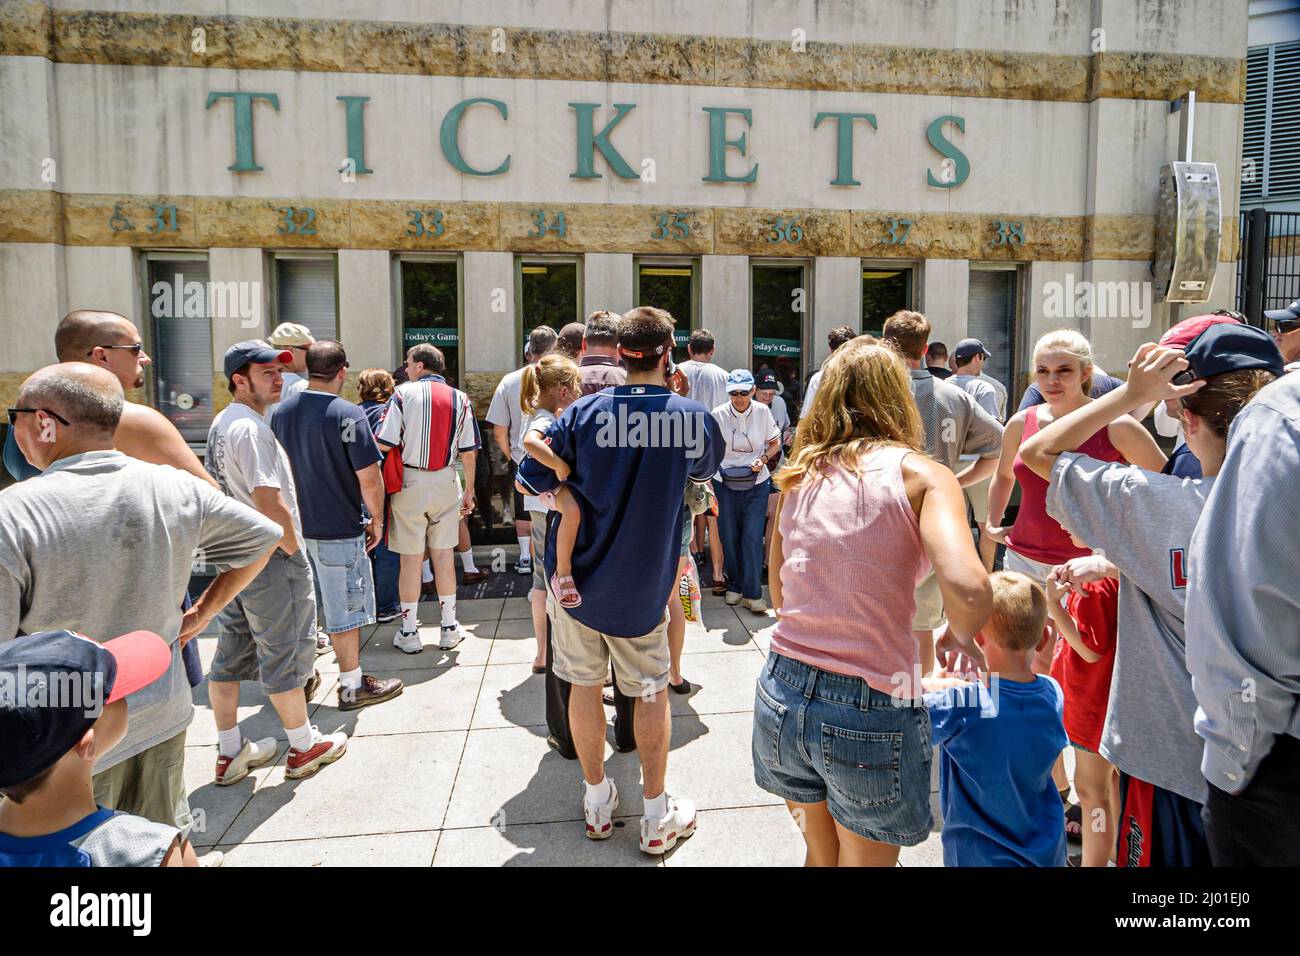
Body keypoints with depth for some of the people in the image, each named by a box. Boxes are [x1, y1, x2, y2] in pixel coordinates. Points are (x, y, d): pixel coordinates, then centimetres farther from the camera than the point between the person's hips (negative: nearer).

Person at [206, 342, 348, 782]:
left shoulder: (220, 424, 12)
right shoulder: (251, 428, -20)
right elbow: (270, 502, -25)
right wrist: (293, 547, -12)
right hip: (269, 558, -10)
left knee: (231, 653, 15)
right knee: (284, 651, 3)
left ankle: (230, 751, 27)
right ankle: (304, 747, 18)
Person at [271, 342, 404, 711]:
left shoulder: (282, 411, 3)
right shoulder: (348, 414, -18)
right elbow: (369, 477, -18)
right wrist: (376, 519, -4)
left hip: (295, 525, 7)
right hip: (339, 529, -6)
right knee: (345, 609, 5)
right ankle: (352, 687, 16)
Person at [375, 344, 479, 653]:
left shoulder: (404, 393, -7)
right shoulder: (460, 399, 2)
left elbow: (384, 444, -12)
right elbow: (468, 452, 1)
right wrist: (469, 490, 11)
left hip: (410, 481, -2)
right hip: (446, 481, 3)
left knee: (410, 558, 6)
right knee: (444, 555, 12)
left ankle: (409, 633, 16)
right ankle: (449, 628, 20)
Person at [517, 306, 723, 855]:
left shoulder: (584, 412, -11)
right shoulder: (693, 417, -10)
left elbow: (531, 479, -6)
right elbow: (705, 470, 11)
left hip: (578, 578, 1)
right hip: (642, 588, -1)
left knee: (585, 686, 16)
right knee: (651, 693, 15)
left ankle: (597, 801, 32)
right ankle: (657, 817, 25)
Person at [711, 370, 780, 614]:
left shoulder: (763, 412, -5)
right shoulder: (718, 414, -6)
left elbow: (775, 443, 5)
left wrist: (763, 459, -14)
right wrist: (709, 474, -8)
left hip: (756, 483, -1)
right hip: (725, 482, 1)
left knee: (753, 537, -5)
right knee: (729, 537, 8)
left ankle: (752, 593, 2)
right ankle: (734, 586, 27)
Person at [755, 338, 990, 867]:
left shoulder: (800, 474, 5)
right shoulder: (921, 473, -7)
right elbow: (968, 590, -22)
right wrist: (958, 637, -3)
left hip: (780, 697, 4)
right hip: (870, 711, -4)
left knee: (820, 851, 29)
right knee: (864, 858, 22)